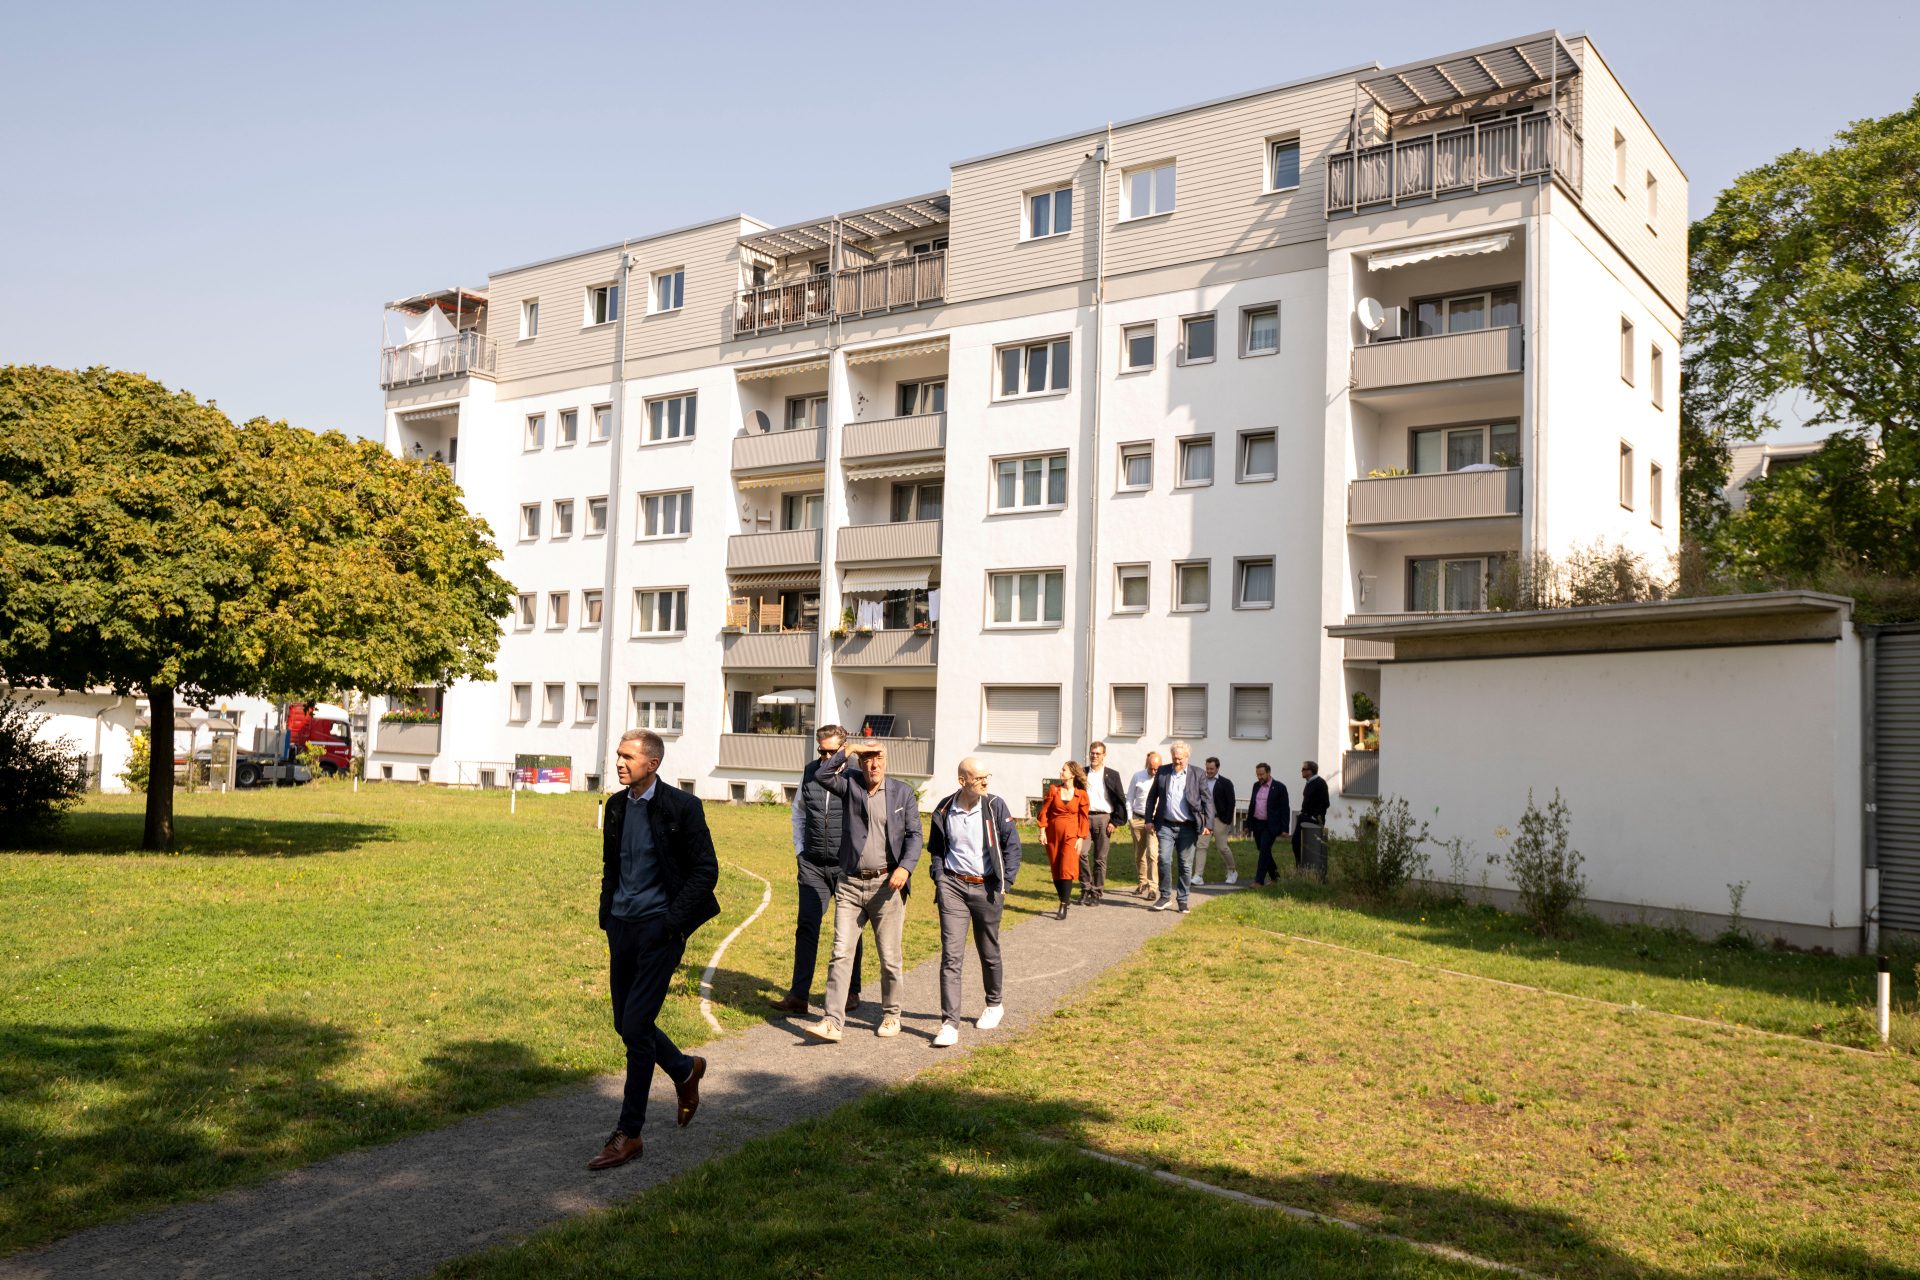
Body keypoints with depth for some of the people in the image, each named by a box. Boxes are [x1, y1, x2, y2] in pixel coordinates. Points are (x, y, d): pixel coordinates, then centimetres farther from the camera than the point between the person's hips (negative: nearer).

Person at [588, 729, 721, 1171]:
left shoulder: (681, 807, -12)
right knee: (625, 1023, 12)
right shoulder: (616, 805, 8)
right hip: (622, 926, 7)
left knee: (635, 1026, -9)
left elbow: (706, 870, -10)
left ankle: (628, 1133, 2)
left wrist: (670, 923, -14)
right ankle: (685, 1070, 38)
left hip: (659, 930, -7)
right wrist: (607, 915, 10)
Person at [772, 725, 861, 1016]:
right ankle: (798, 995, 1)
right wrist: (799, 849, 13)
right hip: (812, 864, 4)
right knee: (806, 927, -1)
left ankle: (851, 993, 22)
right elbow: (798, 812, 19)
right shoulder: (810, 772, 5)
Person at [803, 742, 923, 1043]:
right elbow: (824, 774, -12)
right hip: (850, 884, 1)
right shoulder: (850, 783, 5)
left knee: (889, 958, 7)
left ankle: (891, 1016, 24)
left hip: (886, 885, -1)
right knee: (840, 954, -4)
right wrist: (849, 748, -10)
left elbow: (914, 835, 1)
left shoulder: (902, 792, 3)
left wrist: (905, 867, -14)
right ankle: (832, 1022, -4)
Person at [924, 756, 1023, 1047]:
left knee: (989, 952, 15)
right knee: (951, 955, -7)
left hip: (986, 888, 0)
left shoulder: (995, 806, -5)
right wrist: (939, 878, 4)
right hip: (952, 886, 0)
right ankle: (950, 1023, -6)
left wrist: (1005, 883, -5)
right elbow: (936, 849, 15)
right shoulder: (944, 811, 0)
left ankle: (994, 1004, 40)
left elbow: (1012, 845, -1)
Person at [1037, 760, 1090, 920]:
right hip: (1053, 834, 3)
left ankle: (1063, 908, -12)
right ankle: (1063, 901, 22)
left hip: (1071, 836, -3)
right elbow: (1044, 810, 5)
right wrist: (1042, 830, -3)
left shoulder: (1081, 794, -1)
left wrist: (1081, 837, -3)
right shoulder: (1053, 790, 4)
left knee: (1067, 869, -13)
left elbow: (1083, 818, 2)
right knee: (1056, 870, 8)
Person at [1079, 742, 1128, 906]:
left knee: (1100, 858, 1)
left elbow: (1120, 800, 4)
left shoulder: (1112, 775, 5)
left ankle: (1097, 893, 8)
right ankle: (1085, 889, 2)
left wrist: (1115, 822, -3)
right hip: (1084, 817, 1)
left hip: (1103, 818, -1)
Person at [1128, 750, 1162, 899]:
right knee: (1139, 854, 11)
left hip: (1155, 821, -4)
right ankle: (1142, 884, 24)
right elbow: (1130, 798, 14)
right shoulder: (1138, 777, 5)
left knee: (1152, 853, -16)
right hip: (1137, 819, 4)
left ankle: (1153, 887, -17)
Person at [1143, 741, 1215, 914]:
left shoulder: (1197, 775, 2)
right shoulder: (1162, 772, 6)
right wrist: (1149, 820, 5)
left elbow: (1208, 800, 2)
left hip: (1187, 827, -1)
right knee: (1164, 860, -9)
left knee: (1185, 865, 4)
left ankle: (1183, 900, 15)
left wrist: (1208, 824, -7)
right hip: (1166, 826, 1)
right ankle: (1165, 896, 5)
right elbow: (1152, 797, 11)